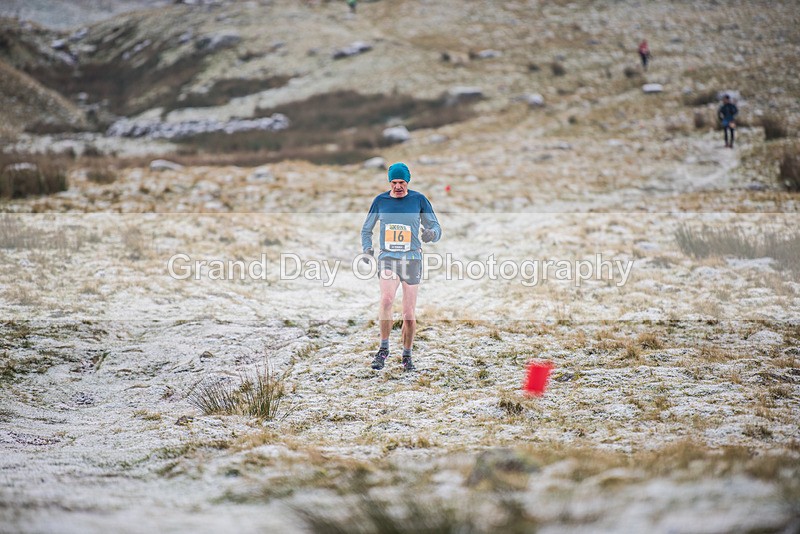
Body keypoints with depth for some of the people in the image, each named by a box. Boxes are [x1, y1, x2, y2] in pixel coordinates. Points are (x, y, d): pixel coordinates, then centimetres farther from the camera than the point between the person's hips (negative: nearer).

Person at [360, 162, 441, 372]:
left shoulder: (418, 200, 2)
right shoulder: (380, 201, 6)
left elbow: (435, 227, 6)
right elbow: (366, 229, 18)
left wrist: (431, 234, -19)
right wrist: (367, 249, -1)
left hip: (412, 259, 0)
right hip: (387, 258, 0)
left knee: (409, 312, 1)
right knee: (386, 299, -26)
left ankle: (407, 356, 18)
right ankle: (383, 348, -13)